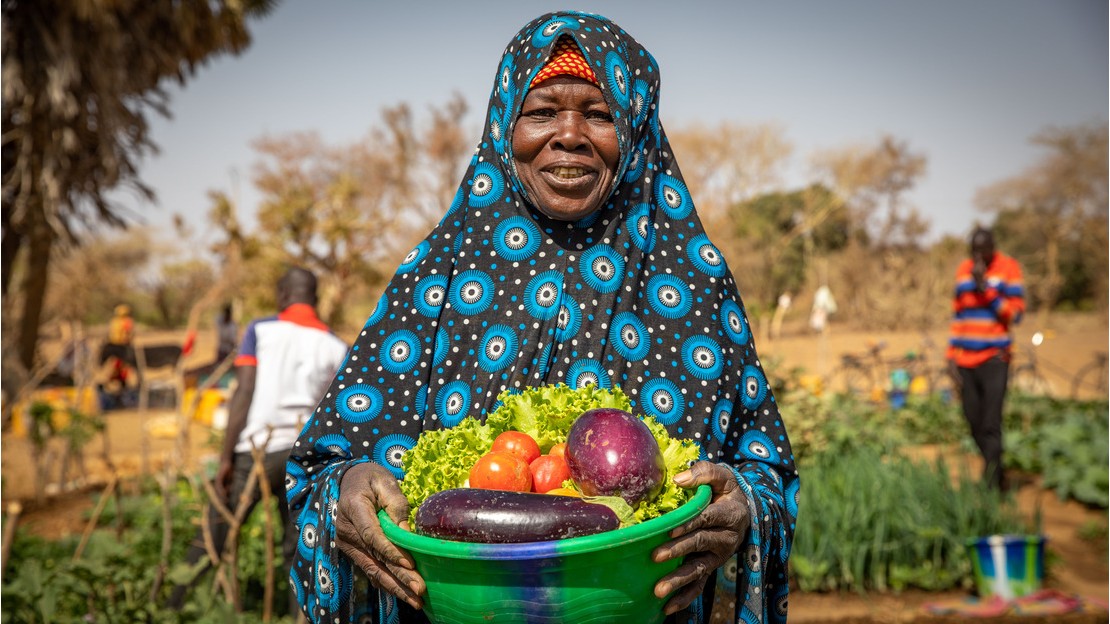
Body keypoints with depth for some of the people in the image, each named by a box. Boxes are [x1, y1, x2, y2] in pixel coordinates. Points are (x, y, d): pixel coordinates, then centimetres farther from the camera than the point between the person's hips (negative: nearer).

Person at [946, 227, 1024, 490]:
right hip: (964, 360, 5)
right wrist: (951, 356, 13)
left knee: (991, 426, -10)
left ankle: (990, 483, -6)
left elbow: (1016, 313, -6)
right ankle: (998, 474, 24)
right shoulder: (963, 269, 13)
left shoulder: (1008, 268, -1)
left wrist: (985, 287, -14)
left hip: (994, 359, -5)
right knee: (975, 426, 7)